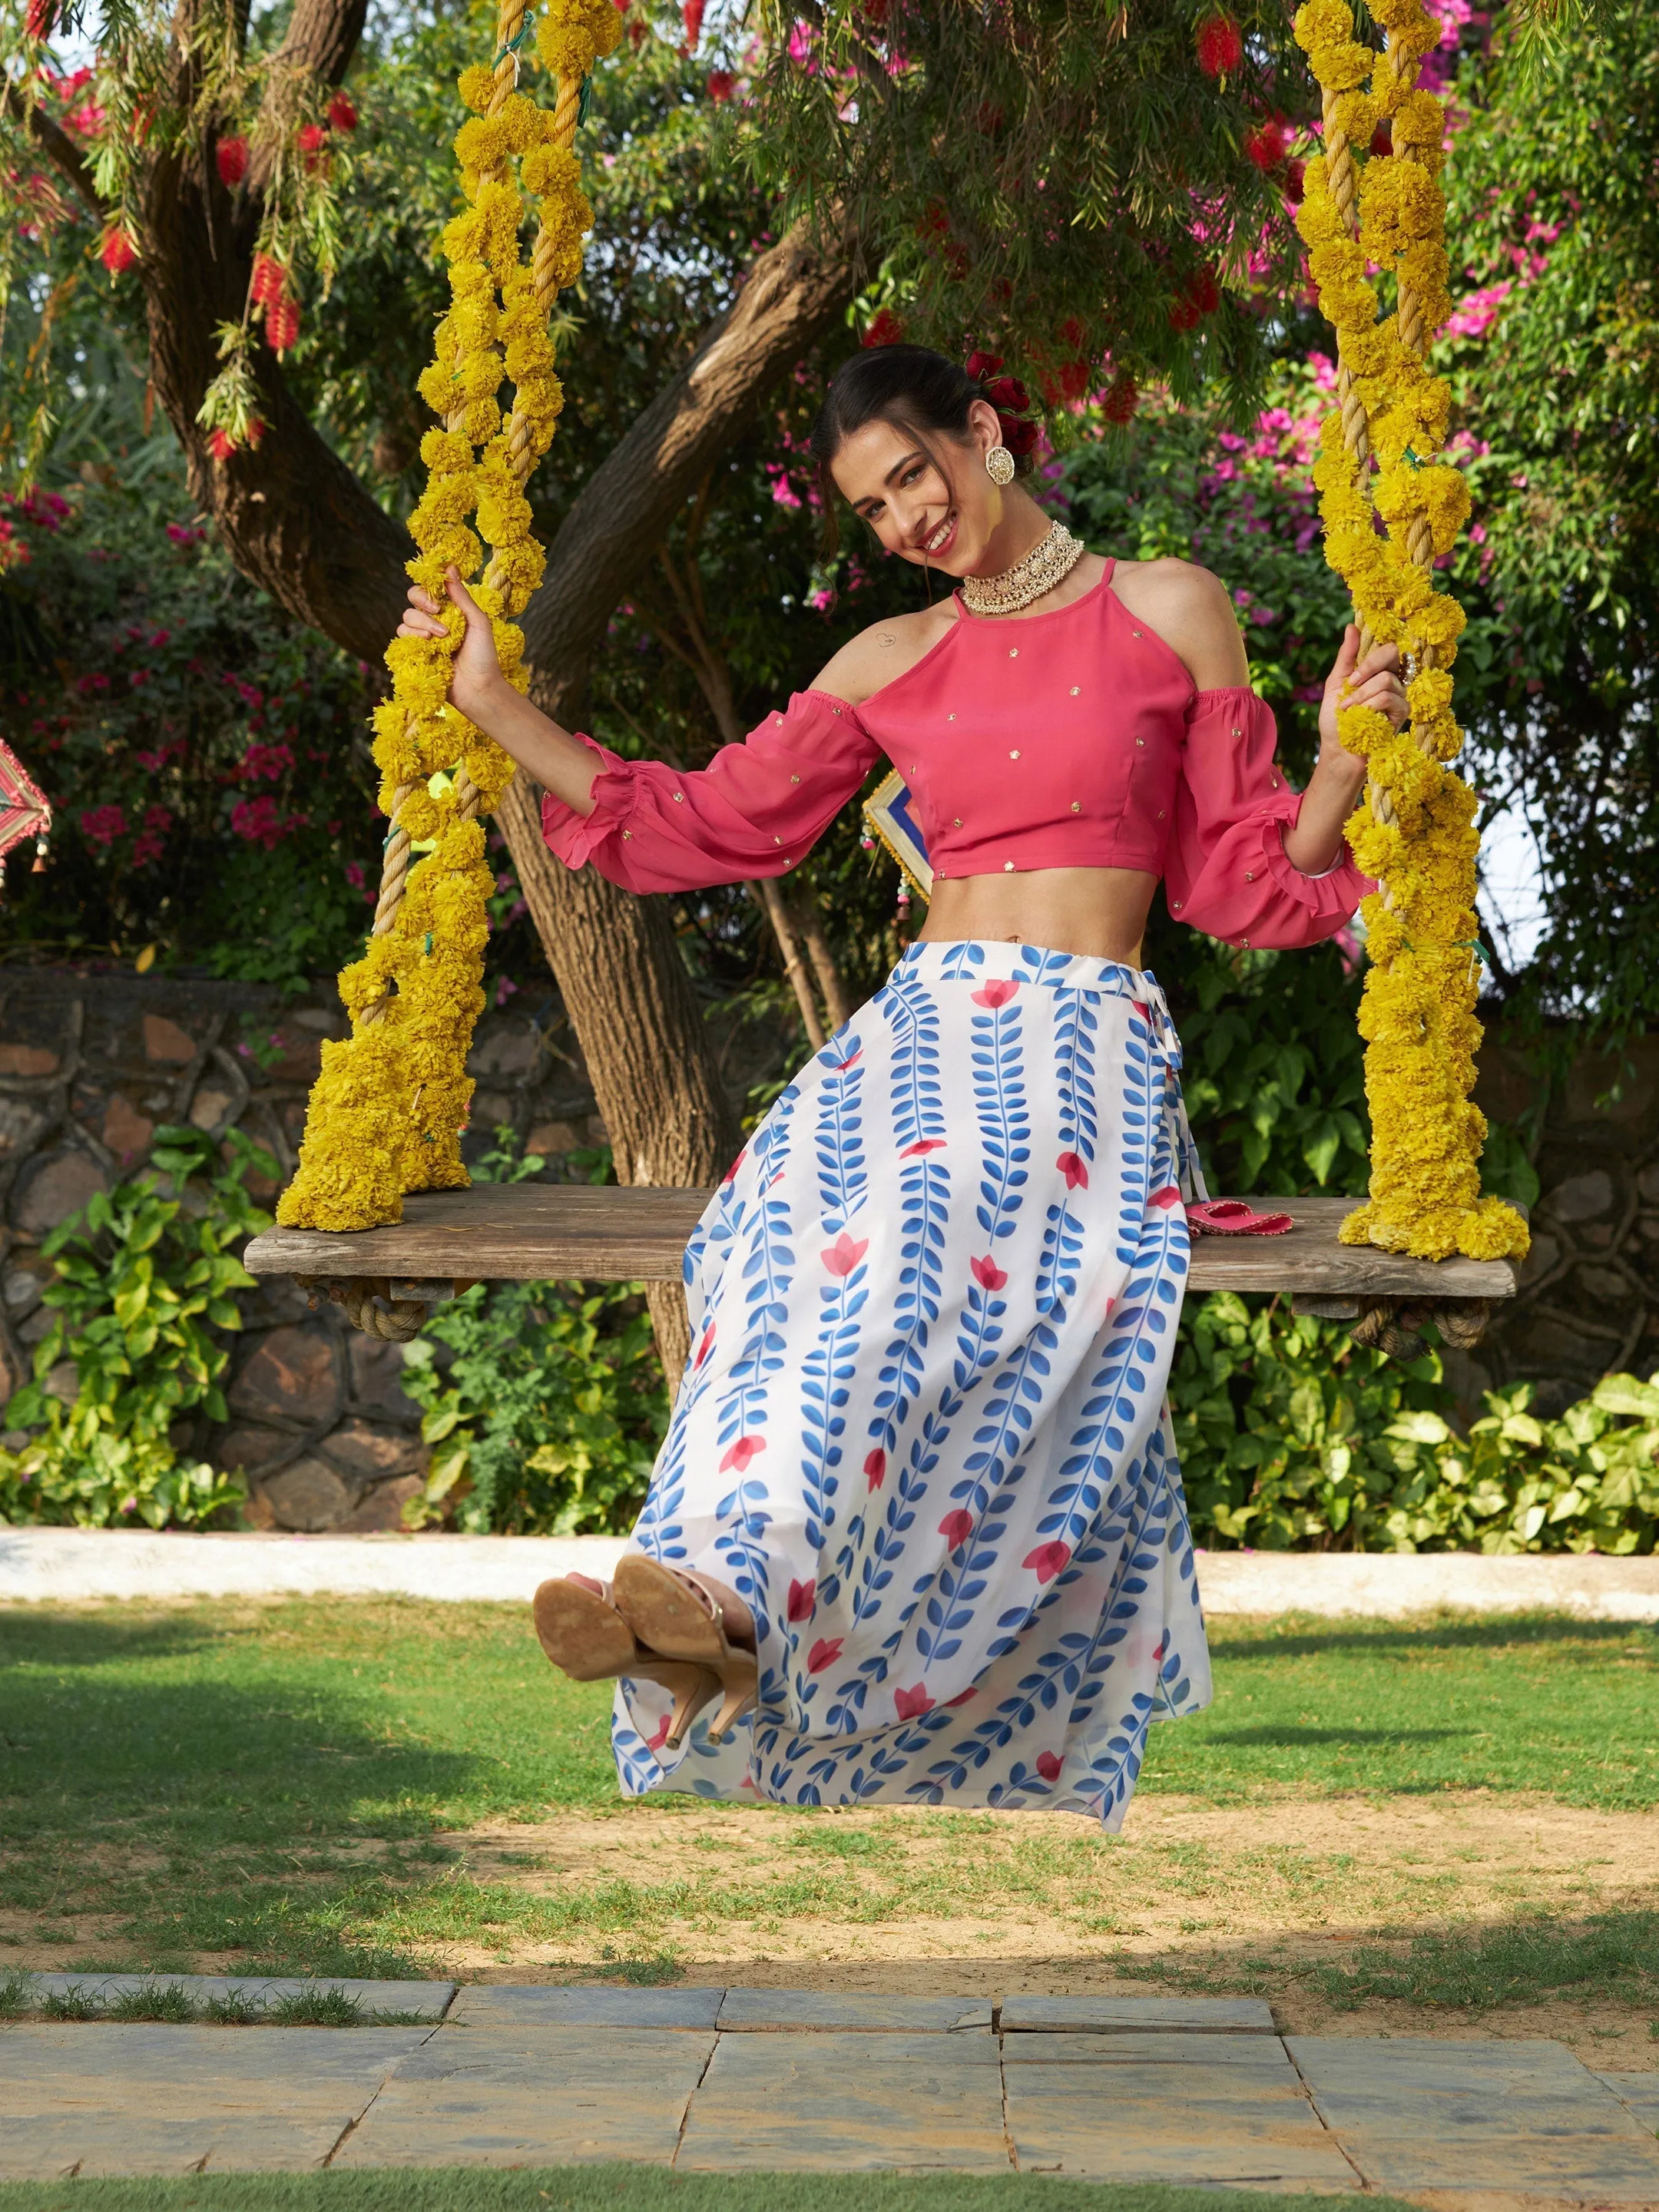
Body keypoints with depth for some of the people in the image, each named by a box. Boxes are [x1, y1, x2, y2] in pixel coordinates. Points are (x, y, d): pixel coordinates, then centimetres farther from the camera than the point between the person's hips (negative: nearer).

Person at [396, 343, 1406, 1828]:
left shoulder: (1170, 612, 11)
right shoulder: (892, 664, 20)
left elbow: (1242, 880, 11)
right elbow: (711, 821, 25)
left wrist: (1344, 762, -8)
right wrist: (495, 706, 24)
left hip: (1091, 1041, -3)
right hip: (924, 1030, 4)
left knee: (918, 1224, -36)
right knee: (808, 1219, -32)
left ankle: (732, 1587, -57)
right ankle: (716, 1612, -50)